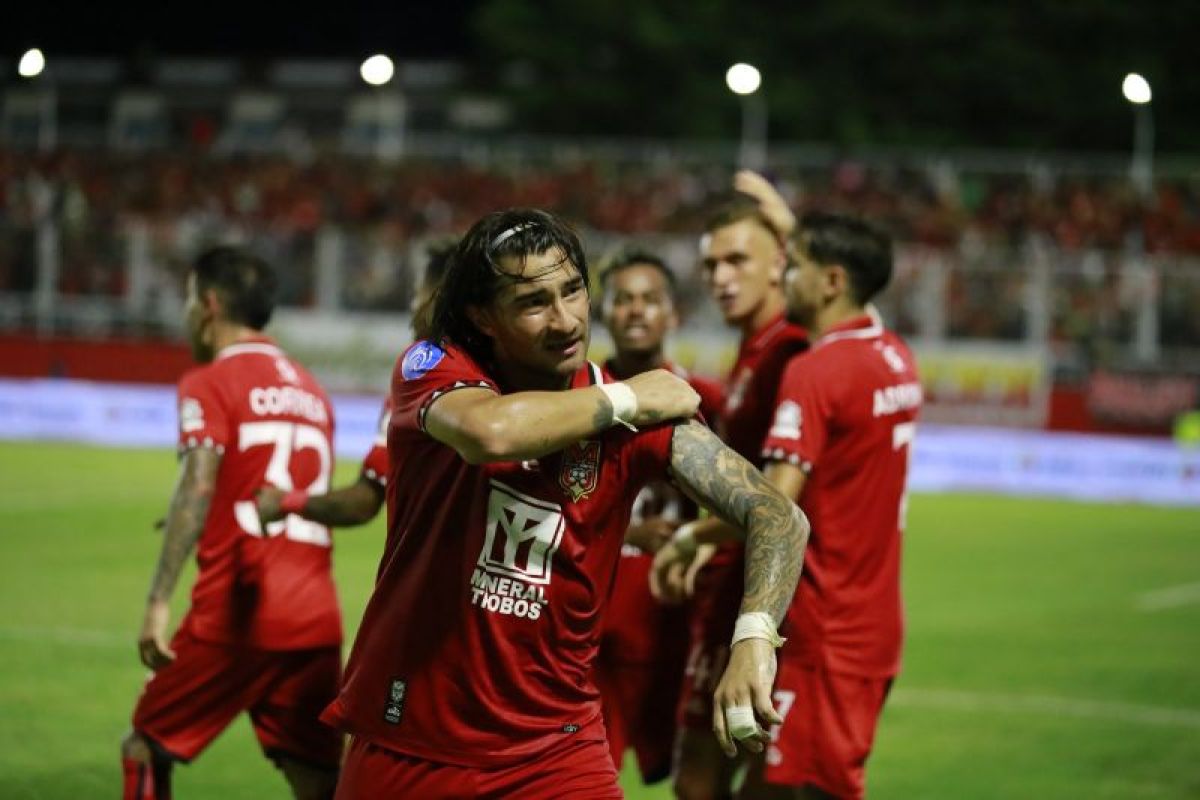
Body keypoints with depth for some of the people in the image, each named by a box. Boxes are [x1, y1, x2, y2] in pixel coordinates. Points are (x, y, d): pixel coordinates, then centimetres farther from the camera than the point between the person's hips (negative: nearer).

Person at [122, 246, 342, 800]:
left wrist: (158, 601, -21)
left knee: (146, 749, 11)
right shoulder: (311, 390, 17)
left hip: (235, 615, -5)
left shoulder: (209, 384, -2)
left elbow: (197, 491, -16)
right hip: (317, 622, 6)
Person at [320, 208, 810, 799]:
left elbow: (778, 516, -14)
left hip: (553, 751, 0)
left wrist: (754, 636, -33)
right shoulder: (430, 368, -9)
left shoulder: (642, 413, -5)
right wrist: (624, 401, -17)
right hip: (403, 747, 0)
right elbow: (491, 431, -32)